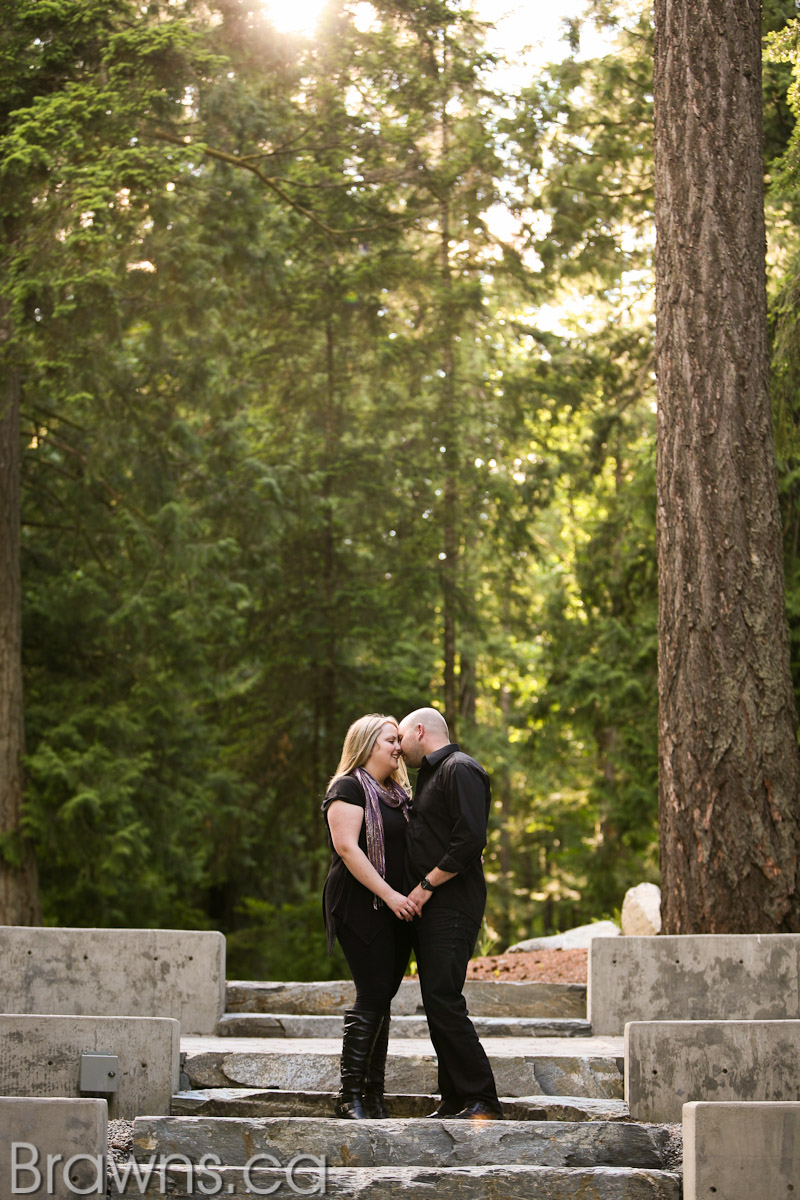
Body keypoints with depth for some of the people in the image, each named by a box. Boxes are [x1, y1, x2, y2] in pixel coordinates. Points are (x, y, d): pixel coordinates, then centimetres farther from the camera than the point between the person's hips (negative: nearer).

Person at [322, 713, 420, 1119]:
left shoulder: (399, 794, 20)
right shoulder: (349, 787, -4)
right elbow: (347, 847, -15)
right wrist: (389, 894, -19)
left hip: (397, 908, 8)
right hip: (360, 904, -8)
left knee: (381, 1000, 6)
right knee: (372, 997, -13)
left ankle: (373, 1094, 10)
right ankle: (350, 1095, -8)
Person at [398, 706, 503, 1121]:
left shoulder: (460, 769, -9)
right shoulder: (430, 774, 23)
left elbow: (470, 838, -20)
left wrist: (426, 885, -17)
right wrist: (416, 890, 13)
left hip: (451, 905, -10)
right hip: (429, 907, 10)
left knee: (443, 1001, -15)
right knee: (437, 1003, 8)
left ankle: (482, 1099, -12)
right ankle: (455, 1101, 11)